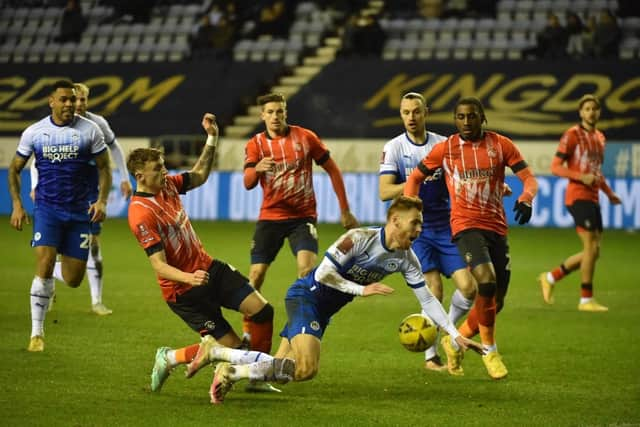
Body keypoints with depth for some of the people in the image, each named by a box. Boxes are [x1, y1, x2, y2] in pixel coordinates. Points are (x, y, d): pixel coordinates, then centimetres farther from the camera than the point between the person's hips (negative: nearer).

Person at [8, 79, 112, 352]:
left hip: (80, 211, 1)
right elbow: (15, 168, 10)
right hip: (47, 207, -1)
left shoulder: (90, 130, -2)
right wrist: (17, 205, -1)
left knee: (73, 280, 1)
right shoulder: (34, 133, -1)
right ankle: (37, 332, -8)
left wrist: (102, 201, -9)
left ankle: (66, 258, 40)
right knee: (44, 267, -18)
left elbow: (104, 167, 5)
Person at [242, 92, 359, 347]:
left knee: (307, 268, -22)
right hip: (270, 217, 1)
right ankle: (247, 334, 13)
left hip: (303, 216, -1)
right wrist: (257, 169, -38)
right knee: (256, 274, -2)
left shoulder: (305, 137, -1)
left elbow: (332, 170, 6)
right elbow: (248, 184, -14)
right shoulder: (255, 144, 0)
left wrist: (345, 211, 5)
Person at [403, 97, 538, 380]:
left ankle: (456, 341, 29)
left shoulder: (501, 145, 3)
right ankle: (489, 350, -10)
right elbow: (415, 178, 13)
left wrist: (526, 199, -22)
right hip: (466, 225, -3)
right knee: (487, 282, -26)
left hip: (497, 227, 3)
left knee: (496, 301, 7)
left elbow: (529, 178, 0)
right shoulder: (445, 149, 2)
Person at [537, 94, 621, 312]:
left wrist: (609, 193, 19)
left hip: (592, 198, 8)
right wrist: (581, 176, -21)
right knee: (592, 247, -11)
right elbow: (555, 167, -9)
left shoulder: (599, 137, 17)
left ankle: (550, 278, 19)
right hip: (578, 196, -8)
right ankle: (586, 300, -4)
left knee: (592, 251, 7)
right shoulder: (572, 135, -6)